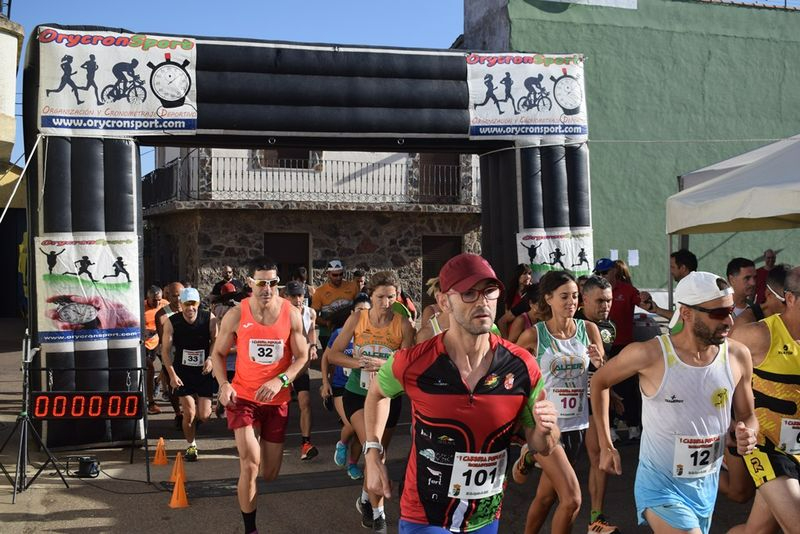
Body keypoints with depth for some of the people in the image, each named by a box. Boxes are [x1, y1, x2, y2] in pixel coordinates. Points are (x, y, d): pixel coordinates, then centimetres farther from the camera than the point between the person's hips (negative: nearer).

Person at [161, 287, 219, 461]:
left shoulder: (209, 318, -11)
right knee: (189, 413, -4)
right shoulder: (171, 322, -12)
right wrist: (172, 375, -14)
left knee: (204, 416, 0)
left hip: (204, 371, 1)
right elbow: (165, 350, -7)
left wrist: (210, 358, -15)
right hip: (183, 372, -1)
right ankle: (191, 446, 21)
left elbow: (215, 341, 2)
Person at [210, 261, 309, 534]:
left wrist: (280, 380, -23)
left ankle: (261, 443, 50)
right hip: (243, 396, -2)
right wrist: (223, 384, -16)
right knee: (250, 465, -16)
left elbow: (302, 356, -5)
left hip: (278, 399, 2)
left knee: (270, 474, 12)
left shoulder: (291, 314, -9)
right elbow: (218, 353, 2)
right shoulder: (236, 315, -10)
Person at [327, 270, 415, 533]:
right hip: (357, 393, -1)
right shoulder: (357, 319, -8)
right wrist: (361, 363, -21)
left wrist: (384, 364, -29)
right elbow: (333, 354, -6)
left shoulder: (403, 325, -11)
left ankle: (366, 499, 40)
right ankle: (378, 512, -5)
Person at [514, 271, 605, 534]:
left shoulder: (589, 329, 0)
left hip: (576, 424, 4)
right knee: (572, 499, -14)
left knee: (546, 495, 17)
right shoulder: (533, 335, -10)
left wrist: (599, 363, -15)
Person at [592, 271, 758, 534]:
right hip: (661, 486, -5)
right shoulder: (648, 355, -20)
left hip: (708, 486, 5)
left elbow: (748, 417, 7)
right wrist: (606, 446, -1)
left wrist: (747, 435, -17)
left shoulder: (738, 356, -8)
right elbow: (599, 382, -2)